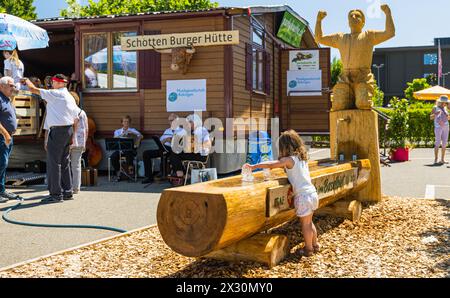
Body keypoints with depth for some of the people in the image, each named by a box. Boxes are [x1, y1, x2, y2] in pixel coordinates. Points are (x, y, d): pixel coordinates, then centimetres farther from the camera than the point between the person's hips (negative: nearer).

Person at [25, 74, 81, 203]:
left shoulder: (55, 94, -9)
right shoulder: (70, 97, 15)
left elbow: (33, 89, -5)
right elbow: (76, 119, 16)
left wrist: (27, 81, 16)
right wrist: (71, 137, 21)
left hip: (57, 130, -9)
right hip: (68, 130, 9)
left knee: (54, 162, -5)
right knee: (65, 162, 13)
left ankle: (56, 194, -4)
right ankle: (67, 192, 19)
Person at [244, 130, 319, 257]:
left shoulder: (289, 160, -12)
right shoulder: (302, 157, 12)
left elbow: (271, 165, -16)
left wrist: (253, 166, -9)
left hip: (303, 195, -8)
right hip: (312, 193, 8)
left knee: (305, 224, 6)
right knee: (309, 222, 23)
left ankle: (308, 249, 17)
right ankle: (315, 244, 33)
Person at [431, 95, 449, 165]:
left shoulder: (445, 108, 16)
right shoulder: (435, 108, 1)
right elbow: (431, 117, -6)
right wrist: (435, 114, -25)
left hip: (446, 127, 6)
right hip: (438, 127, -6)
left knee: (444, 143, 3)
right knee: (437, 143, -10)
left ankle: (442, 159, 9)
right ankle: (436, 159, -8)